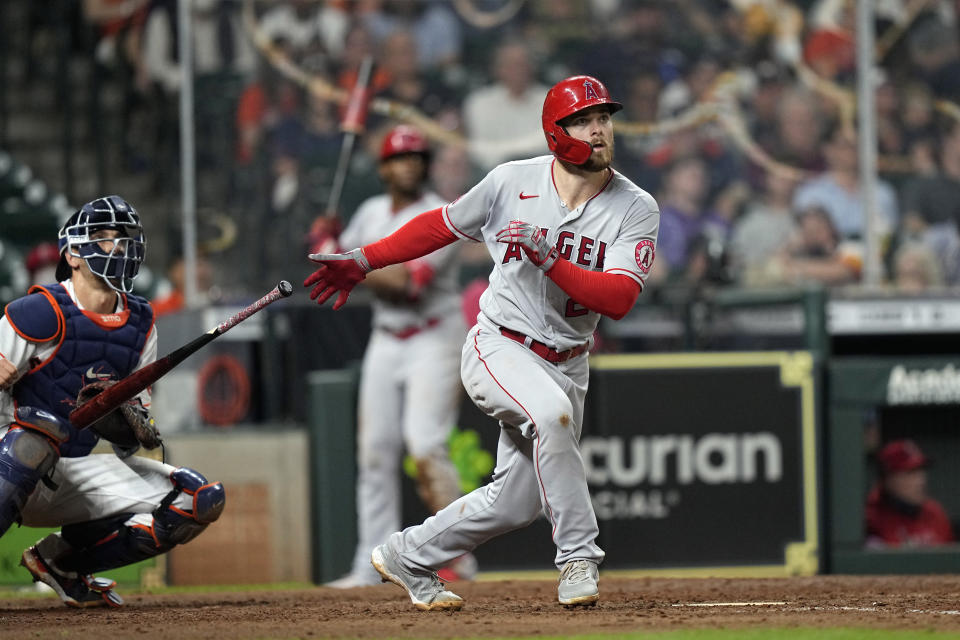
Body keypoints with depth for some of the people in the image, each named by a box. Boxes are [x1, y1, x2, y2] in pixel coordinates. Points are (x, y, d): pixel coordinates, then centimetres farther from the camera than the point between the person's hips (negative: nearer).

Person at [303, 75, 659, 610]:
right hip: (498, 348, -3)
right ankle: (579, 557, -25)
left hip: (566, 364, 3)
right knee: (552, 411, -35)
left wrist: (550, 261, -32)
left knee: (516, 501, 5)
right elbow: (443, 225, 9)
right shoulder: (512, 183, -8)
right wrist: (364, 261, 8)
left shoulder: (636, 209, -9)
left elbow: (620, 299, -21)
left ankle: (407, 559, 28)